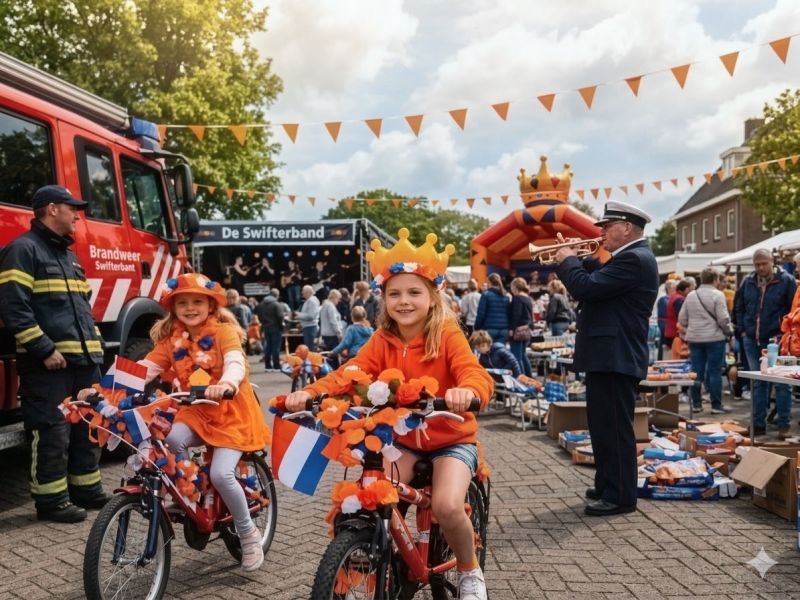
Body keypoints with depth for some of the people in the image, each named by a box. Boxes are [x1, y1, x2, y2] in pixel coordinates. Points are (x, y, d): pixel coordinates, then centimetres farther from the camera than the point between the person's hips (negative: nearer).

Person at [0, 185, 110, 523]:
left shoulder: (67, 254, 21)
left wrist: (93, 343, 16)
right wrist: (44, 350, -20)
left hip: (83, 361, 9)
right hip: (48, 364, -9)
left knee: (87, 428, 14)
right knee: (52, 433, -3)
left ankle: (86, 489, 25)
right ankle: (51, 500, 7)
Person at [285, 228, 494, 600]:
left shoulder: (447, 335, -14)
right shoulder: (382, 341, -3)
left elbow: (473, 372, -31)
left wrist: (467, 391, -56)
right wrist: (309, 393, -34)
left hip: (450, 438, -3)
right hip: (401, 438, 4)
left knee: (447, 506, -24)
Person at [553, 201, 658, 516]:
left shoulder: (635, 259, -18)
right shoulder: (629, 258, 16)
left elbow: (584, 287, -24)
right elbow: (596, 281, 19)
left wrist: (567, 260, -8)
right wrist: (578, 259, 6)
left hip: (615, 358, -11)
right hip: (608, 356, 11)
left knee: (614, 428, -4)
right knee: (604, 426, 19)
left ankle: (619, 496, 4)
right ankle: (607, 485, 30)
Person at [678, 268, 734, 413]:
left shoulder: (690, 295, 6)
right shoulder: (717, 295, -10)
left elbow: (682, 319, 7)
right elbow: (723, 319, -14)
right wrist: (729, 331, 2)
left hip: (694, 338, 5)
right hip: (714, 338, -5)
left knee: (697, 372, 9)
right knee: (715, 372, 0)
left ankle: (696, 403, 14)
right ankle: (716, 405, 3)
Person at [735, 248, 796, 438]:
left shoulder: (786, 281, -7)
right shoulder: (748, 282, 6)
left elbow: (794, 309, -6)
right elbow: (738, 306, 18)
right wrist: (743, 329, 10)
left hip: (776, 340, -4)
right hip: (752, 340, 4)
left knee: (781, 383, 0)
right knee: (758, 383, 11)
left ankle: (784, 426, 7)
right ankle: (758, 424, 18)